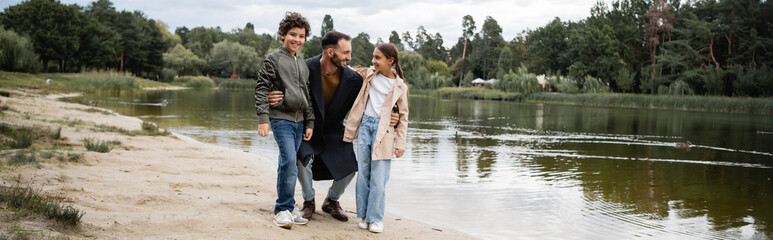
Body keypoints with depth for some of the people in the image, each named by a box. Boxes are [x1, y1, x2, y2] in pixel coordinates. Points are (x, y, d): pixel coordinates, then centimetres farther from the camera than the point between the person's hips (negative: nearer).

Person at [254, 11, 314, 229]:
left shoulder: (303, 65, 18)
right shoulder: (273, 59, -1)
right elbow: (261, 89, -6)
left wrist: (309, 122, 15)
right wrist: (263, 118, -15)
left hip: (299, 120, 6)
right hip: (281, 118, -6)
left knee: (287, 164, 8)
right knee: (289, 161, -16)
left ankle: (284, 209, 14)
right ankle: (284, 209, -9)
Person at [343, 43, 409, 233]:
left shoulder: (399, 86, -1)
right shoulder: (368, 74, 7)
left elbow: (403, 116, 2)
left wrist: (400, 143, -2)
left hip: (383, 130, -3)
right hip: (365, 125, 3)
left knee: (379, 177, -4)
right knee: (363, 173, 5)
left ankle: (376, 218, 6)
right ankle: (364, 216, 14)